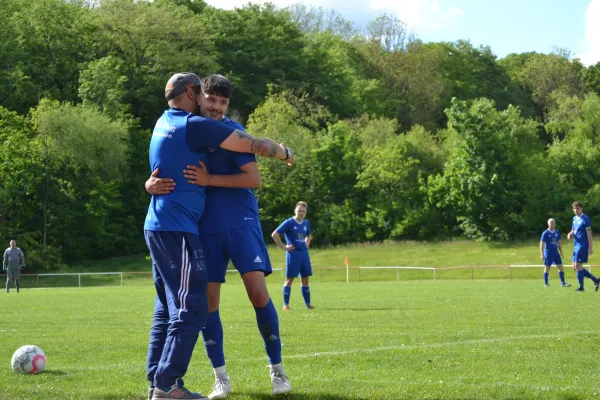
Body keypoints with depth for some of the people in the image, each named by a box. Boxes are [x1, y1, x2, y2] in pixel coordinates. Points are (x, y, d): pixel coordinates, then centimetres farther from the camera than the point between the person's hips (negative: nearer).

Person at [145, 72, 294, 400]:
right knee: (190, 309, -10)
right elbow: (254, 145, -9)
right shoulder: (194, 125, -12)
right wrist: (284, 152, 9)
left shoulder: (164, 123, 14)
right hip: (177, 228, -9)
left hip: (158, 226, 9)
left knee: (167, 308, 12)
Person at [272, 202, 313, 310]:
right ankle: (286, 304, -2)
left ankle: (308, 303, 14)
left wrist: (307, 244, 14)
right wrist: (284, 247, -12)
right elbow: (274, 234, -13)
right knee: (289, 279, -5)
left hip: (304, 253, 6)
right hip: (293, 254, -6)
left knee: (305, 279, 8)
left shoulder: (306, 223, 12)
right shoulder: (289, 223, -8)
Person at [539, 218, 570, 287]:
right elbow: (542, 244, -8)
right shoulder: (545, 233, -7)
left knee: (560, 267, -1)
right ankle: (546, 283, 11)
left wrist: (561, 252, 13)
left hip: (556, 252, 5)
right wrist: (542, 254, -13)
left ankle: (563, 283, 2)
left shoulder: (557, 232, 8)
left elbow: (559, 243, 16)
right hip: (548, 252, -5)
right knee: (547, 268, 1)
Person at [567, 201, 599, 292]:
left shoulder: (585, 219, -11)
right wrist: (570, 234, 0)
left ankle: (581, 287, 1)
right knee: (575, 267, 8)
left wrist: (590, 248, -17)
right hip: (576, 246, 9)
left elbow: (589, 234, -13)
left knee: (578, 266, -9)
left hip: (583, 246, -9)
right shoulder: (574, 218, 14)